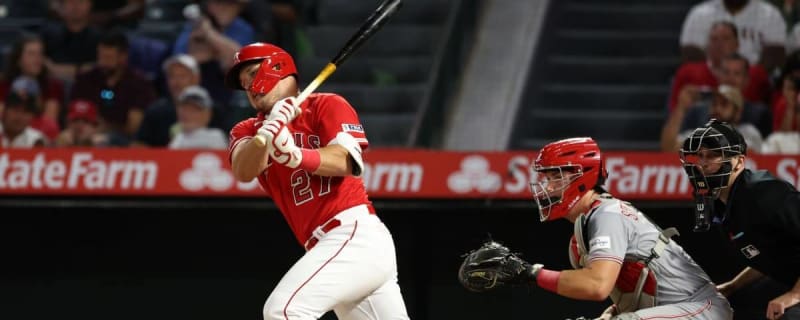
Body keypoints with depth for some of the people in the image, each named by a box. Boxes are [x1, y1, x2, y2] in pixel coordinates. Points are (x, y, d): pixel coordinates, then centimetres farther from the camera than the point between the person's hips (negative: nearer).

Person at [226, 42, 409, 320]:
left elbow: (344, 162, -15)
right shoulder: (247, 131, 17)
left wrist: (296, 155, -33)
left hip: (356, 234, -7)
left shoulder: (327, 106, 3)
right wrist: (266, 133, -25)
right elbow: (243, 172, -5)